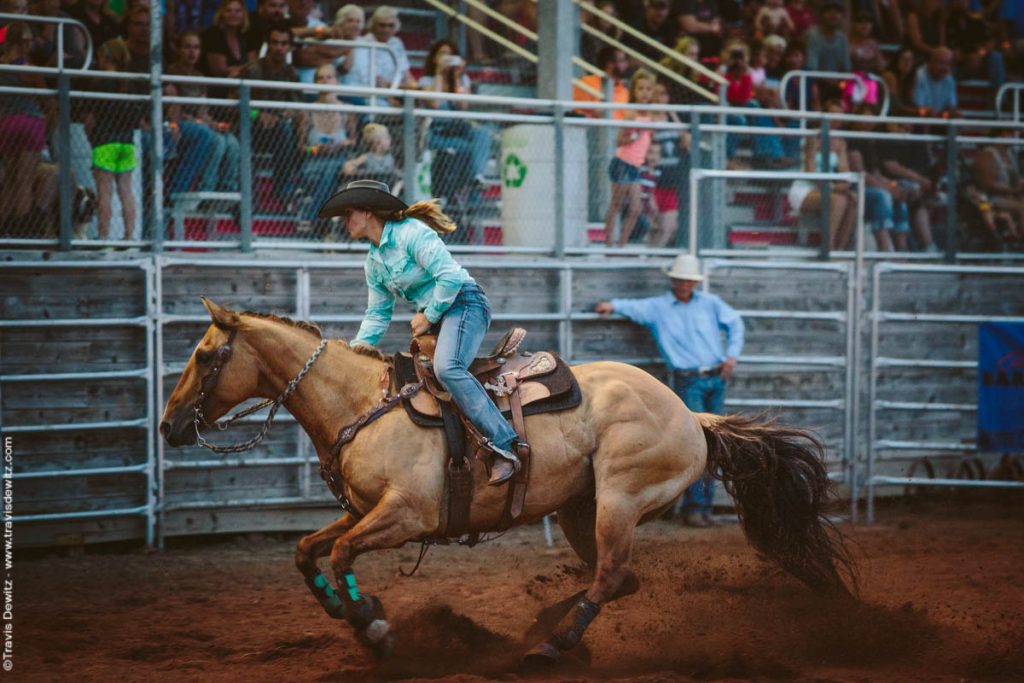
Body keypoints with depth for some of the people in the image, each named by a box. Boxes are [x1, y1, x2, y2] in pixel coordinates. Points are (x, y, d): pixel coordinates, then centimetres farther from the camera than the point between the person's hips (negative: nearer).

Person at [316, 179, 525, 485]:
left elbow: (450, 277, -21)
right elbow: (377, 315, 21)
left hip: (464, 303, -11)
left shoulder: (411, 232, -13)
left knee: (446, 367, -33)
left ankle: (503, 445, -39)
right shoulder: (373, 261, 16)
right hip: (432, 317, 11)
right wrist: (355, 350, 6)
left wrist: (428, 316, -12)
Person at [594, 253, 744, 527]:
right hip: (688, 382, -4)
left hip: (717, 378, 4)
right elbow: (634, 307, -11)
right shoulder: (658, 307, 3)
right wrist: (612, 305, -32)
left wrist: (732, 354, 7)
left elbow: (734, 322, 20)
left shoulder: (710, 303, 12)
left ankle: (706, 505, 12)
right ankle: (694, 505, -10)